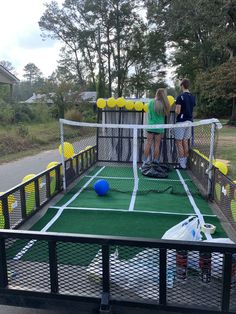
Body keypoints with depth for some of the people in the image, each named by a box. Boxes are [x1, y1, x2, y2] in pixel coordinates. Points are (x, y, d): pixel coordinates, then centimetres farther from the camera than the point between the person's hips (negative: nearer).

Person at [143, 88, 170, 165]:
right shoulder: (164, 104, -9)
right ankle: (155, 161, 16)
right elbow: (166, 114, 1)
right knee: (157, 145, 8)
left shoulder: (151, 102, -8)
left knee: (148, 143, 7)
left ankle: (145, 161, 10)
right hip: (159, 127, 0)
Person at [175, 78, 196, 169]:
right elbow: (191, 109, 16)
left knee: (179, 142, -1)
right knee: (185, 142, 12)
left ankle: (181, 164, -1)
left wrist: (176, 110, 4)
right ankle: (185, 162, 15)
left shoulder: (180, 96, -12)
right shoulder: (192, 97, 9)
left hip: (181, 122, -7)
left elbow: (177, 111, -16)